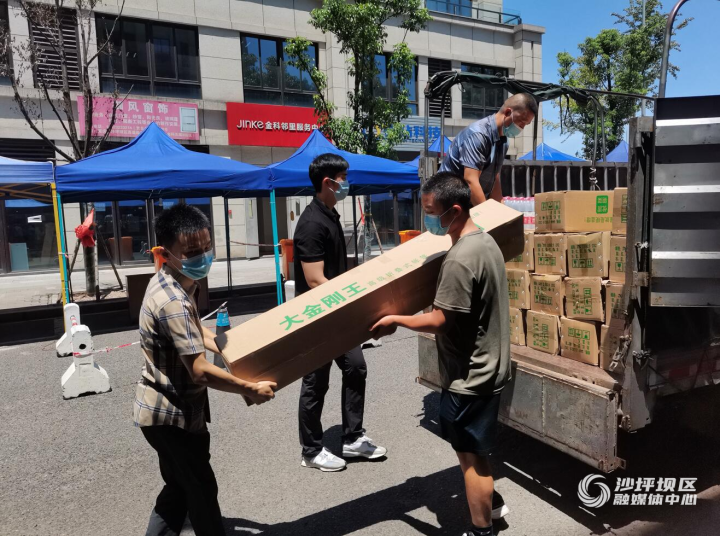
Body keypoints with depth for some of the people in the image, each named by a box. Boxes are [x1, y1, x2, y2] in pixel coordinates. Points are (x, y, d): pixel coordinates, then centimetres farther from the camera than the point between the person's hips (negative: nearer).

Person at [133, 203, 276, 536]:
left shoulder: (169, 282, 1)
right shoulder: (174, 302, -30)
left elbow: (193, 331, 18)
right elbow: (201, 371, -30)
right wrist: (252, 390, -19)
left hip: (162, 409, 9)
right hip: (173, 413, -9)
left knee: (179, 489, 22)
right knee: (202, 491, 10)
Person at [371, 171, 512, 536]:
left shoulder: (459, 259, -27)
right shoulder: (486, 242, 4)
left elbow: (438, 322, -24)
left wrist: (394, 320, -10)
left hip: (469, 376, -10)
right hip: (487, 366, 10)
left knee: (470, 454, 7)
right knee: (471, 447, 26)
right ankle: (490, 502, 44)